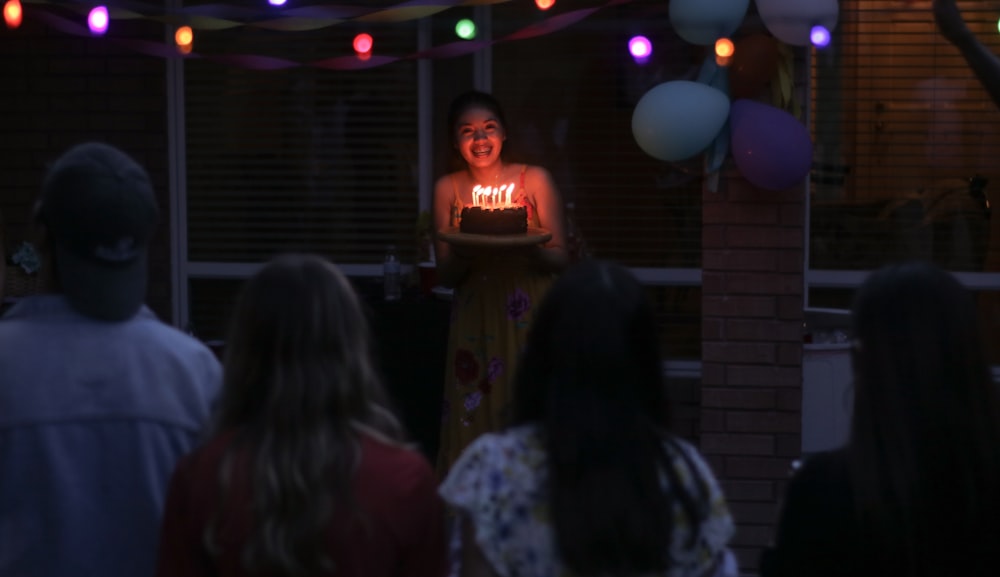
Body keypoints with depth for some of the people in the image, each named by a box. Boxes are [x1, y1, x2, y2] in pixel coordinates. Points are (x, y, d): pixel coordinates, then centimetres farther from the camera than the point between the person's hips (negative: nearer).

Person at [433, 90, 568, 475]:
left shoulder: (535, 180, 1)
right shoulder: (448, 189, 5)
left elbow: (559, 258, 0)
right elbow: (445, 274, 5)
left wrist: (524, 250, -20)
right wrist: (464, 255, -17)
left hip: (528, 318, -1)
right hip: (474, 324, 1)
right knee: (474, 419, -2)